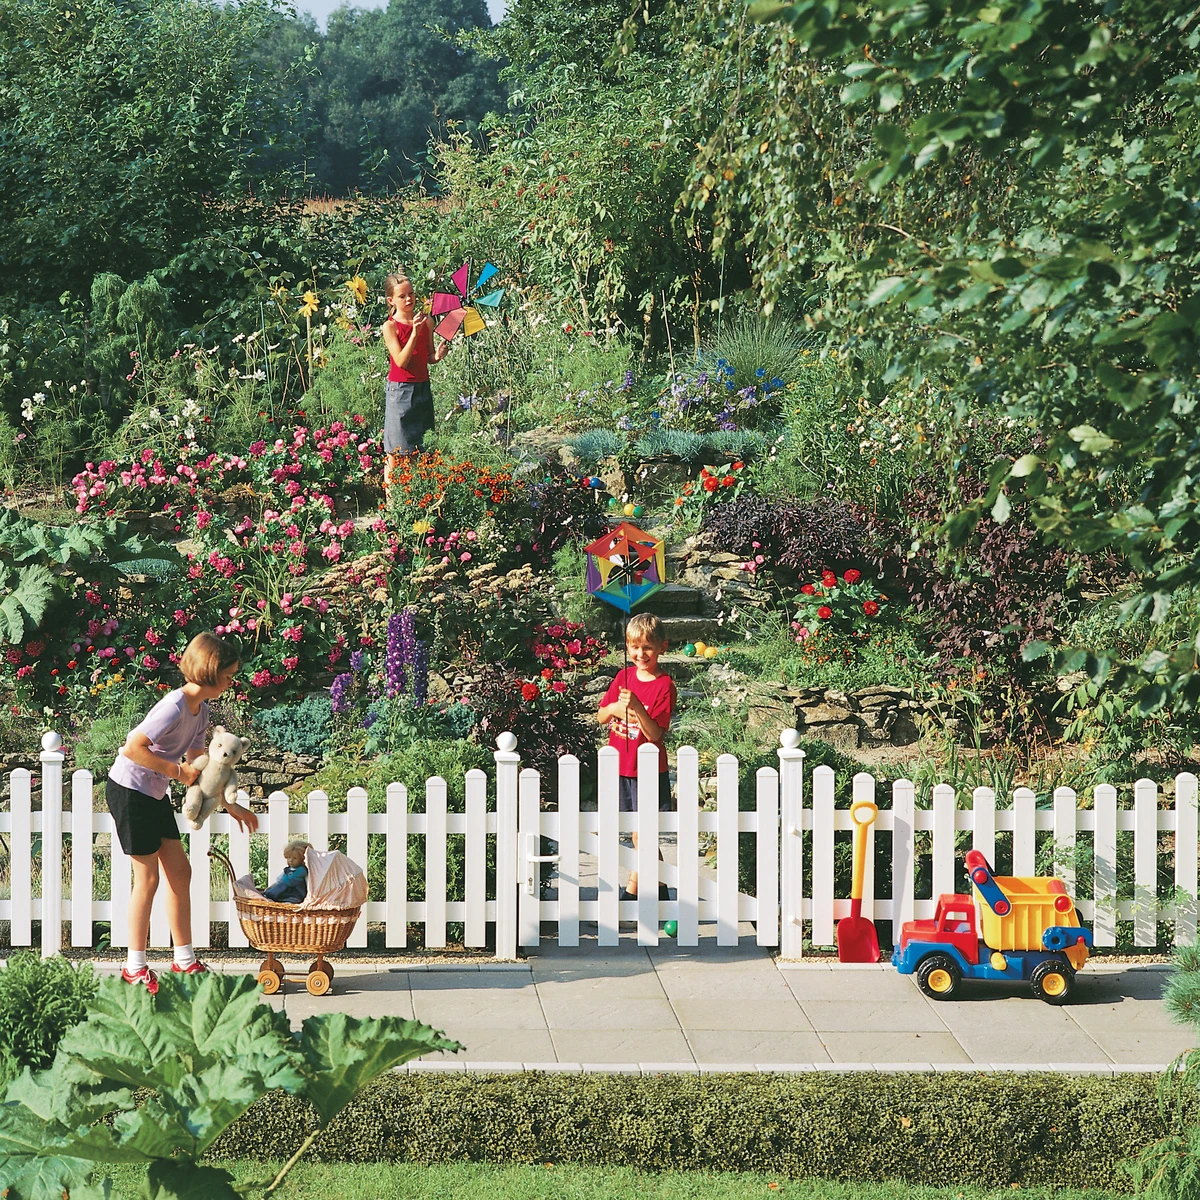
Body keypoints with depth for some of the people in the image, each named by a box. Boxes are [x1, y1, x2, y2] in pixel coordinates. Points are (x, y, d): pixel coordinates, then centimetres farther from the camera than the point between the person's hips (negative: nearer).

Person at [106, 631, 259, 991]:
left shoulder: (200, 711, 5)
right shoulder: (176, 706, -24)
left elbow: (198, 767, 15)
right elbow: (132, 748, -29)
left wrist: (231, 806, 14)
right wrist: (176, 770, -22)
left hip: (153, 795, 9)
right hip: (128, 791, -9)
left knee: (180, 872, 9)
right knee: (148, 878, -4)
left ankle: (184, 960, 17)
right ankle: (135, 967, 5)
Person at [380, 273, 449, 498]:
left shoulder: (426, 321, 4)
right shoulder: (390, 326, -10)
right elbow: (401, 361, -18)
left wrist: (438, 355, -10)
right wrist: (415, 333, -26)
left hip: (423, 388, 5)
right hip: (400, 390, -5)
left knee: (418, 449, 10)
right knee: (395, 453, -4)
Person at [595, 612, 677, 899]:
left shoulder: (664, 685, -12)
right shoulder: (624, 676, 6)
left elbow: (654, 734, -18)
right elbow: (600, 717, 9)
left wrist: (636, 706, -32)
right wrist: (613, 708, -13)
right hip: (621, 766, 6)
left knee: (642, 834, -3)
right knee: (637, 834, 11)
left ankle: (633, 888, 6)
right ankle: (657, 889, 21)